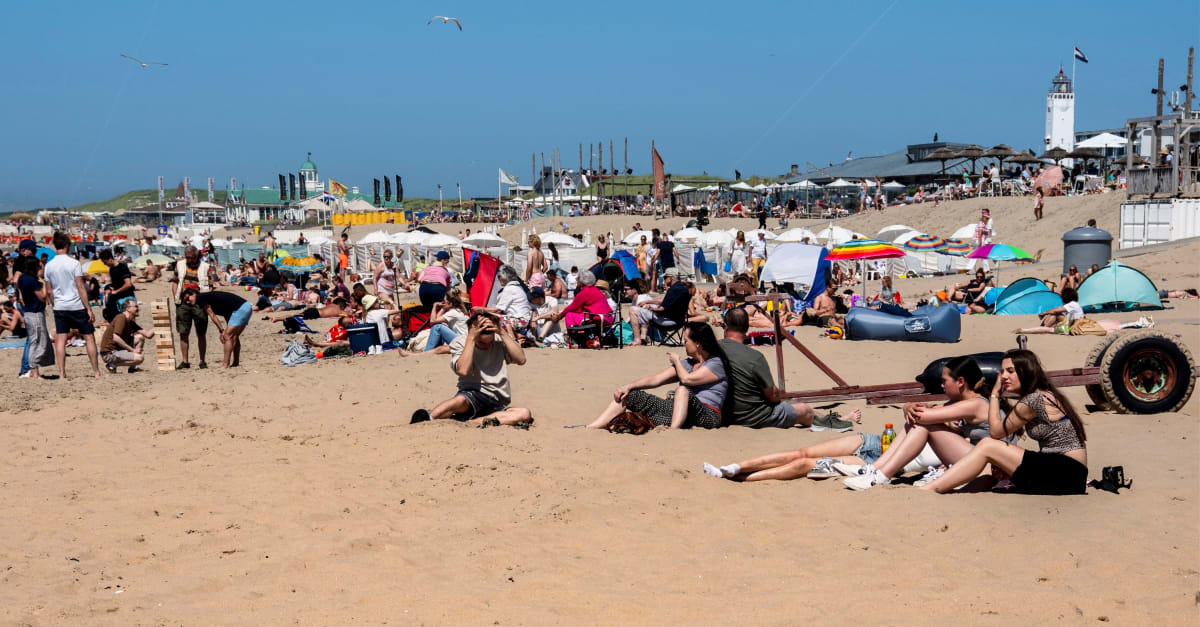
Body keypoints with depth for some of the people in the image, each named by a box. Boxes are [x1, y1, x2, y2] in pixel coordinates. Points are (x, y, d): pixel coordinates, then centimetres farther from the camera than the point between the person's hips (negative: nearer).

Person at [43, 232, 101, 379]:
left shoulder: (49, 265, 3)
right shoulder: (74, 263, -10)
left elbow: (49, 291, 6)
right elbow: (80, 287, -11)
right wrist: (89, 309, -8)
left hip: (59, 307, 4)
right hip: (77, 306, -4)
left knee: (60, 340, 4)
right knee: (89, 337, 5)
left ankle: (62, 374, 0)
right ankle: (96, 372, 6)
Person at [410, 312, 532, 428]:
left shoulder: (501, 341, 8)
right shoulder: (459, 342, 3)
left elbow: (521, 360, -8)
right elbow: (463, 370, -16)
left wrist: (503, 333, -11)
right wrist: (471, 338, -16)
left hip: (498, 405, 3)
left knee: (525, 414, -30)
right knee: (460, 400, -40)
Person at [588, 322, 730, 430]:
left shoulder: (716, 364, -5)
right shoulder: (688, 363, 19)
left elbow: (687, 379, -19)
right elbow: (655, 379, 12)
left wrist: (676, 360, 2)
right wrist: (628, 387, -1)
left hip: (708, 416, -7)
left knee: (683, 389, -37)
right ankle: (589, 430, -12)